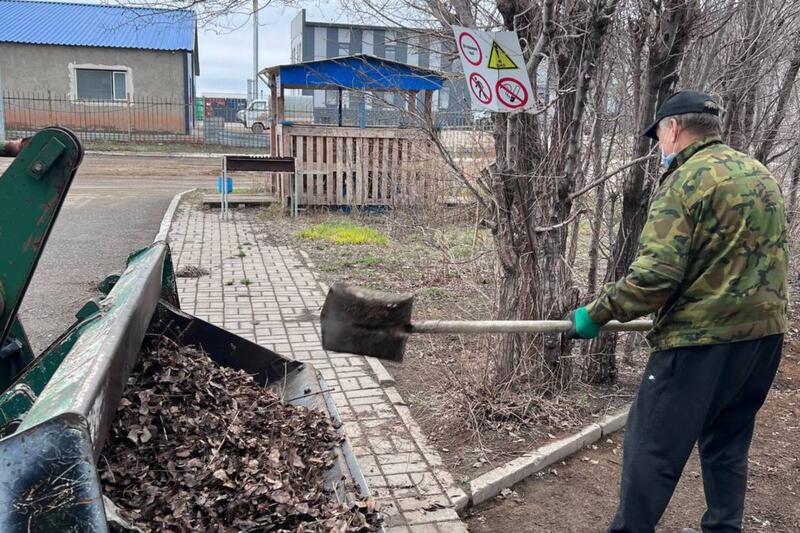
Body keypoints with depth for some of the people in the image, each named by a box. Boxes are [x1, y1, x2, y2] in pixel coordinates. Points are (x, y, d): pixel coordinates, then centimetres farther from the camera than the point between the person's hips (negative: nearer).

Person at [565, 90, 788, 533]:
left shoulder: (685, 181, -13)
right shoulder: (761, 175, 13)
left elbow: (654, 274, -21)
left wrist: (595, 315, -12)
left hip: (701, 341, -8)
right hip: (765, 334, 9)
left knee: (651, 446, 1)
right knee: (727, 443, 21)